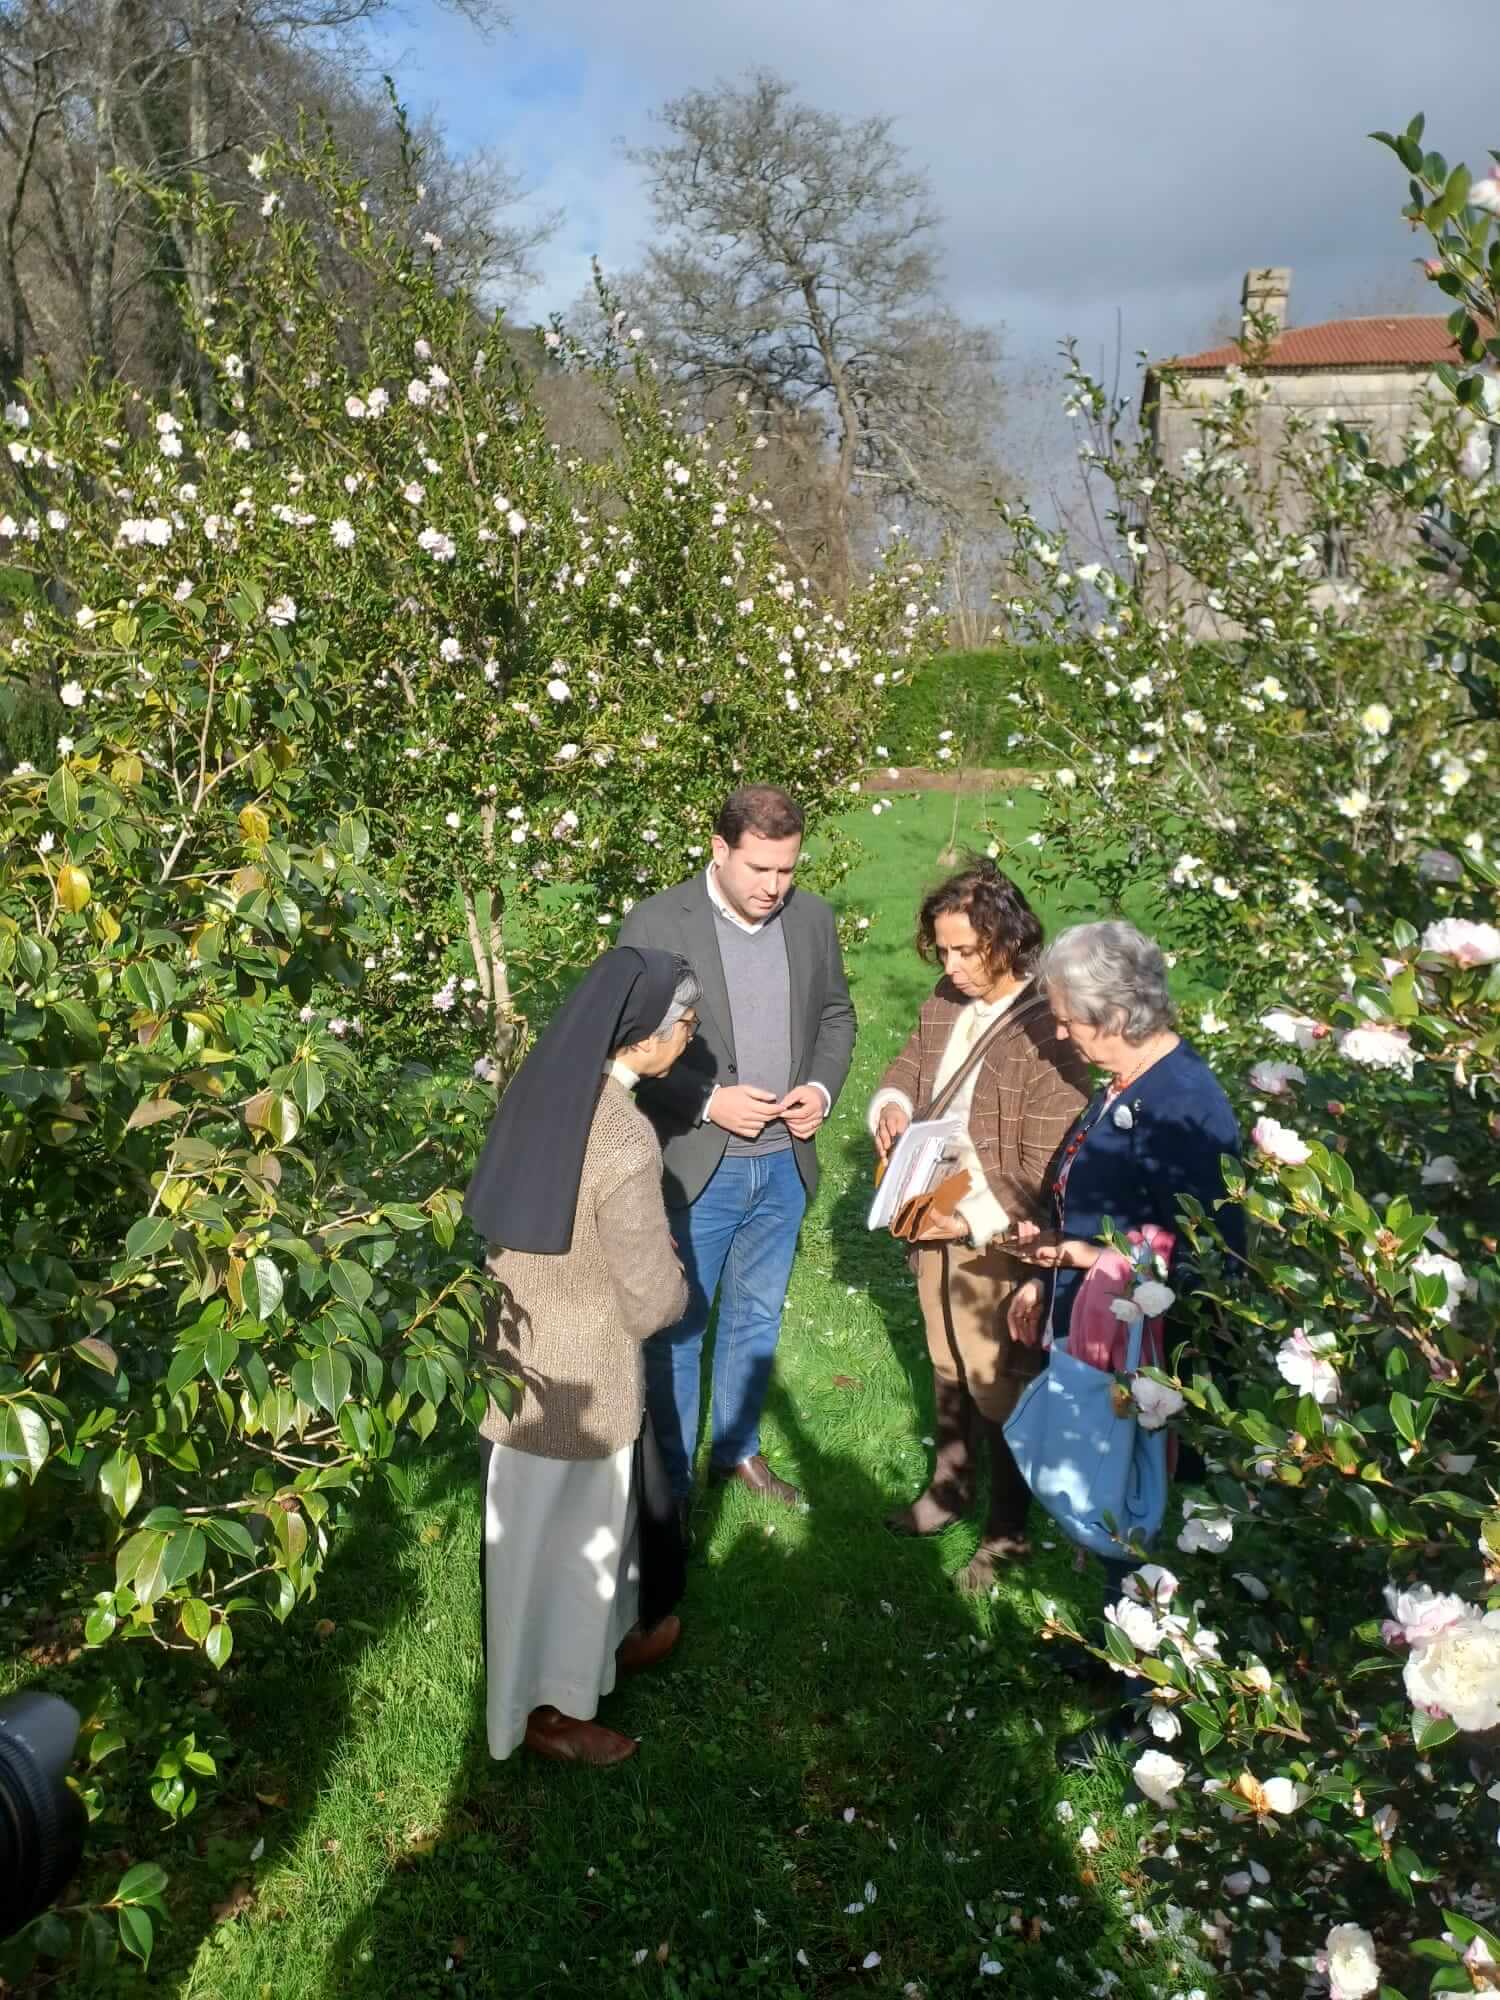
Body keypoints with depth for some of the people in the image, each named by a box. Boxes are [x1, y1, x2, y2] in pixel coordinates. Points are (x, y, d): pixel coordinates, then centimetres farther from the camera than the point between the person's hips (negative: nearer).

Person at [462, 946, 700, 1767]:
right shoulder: (623, 1141, -31)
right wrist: (677, 1282, 1)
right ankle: (550, 1709, 37)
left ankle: (605, 1638, 52)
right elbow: (652, 1301, -22)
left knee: (593, 1512, 29)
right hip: (581, 1371, -8)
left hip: (520, 1345, 8)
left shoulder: (543, 1086, -7)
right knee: (565, 1533, 15)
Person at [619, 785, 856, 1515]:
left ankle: (737, 1447, 41)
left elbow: (835, 1014, 11)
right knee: (678, 1328, 11)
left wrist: (822, 1087, -7)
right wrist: (708, 1102, -21)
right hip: (695, 1167, -4)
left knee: (756, 1317, 21)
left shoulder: (813, 918, 0)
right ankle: (671, 1479, 28)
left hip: (784, 1164, 5)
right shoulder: (656, 923, -14)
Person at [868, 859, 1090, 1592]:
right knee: (947, 1369, 25)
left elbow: (1046, 1174, -22)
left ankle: (1008, 1531, 33)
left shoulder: (1048, 1034, -24)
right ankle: (949, 1489, 47)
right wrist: (892, 1104, -7)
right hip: (936, 1228, 7)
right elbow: (909, 1064, 14)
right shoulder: (944, 1002, -2)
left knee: (1001, 1389, 12)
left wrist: (976, 1221, -26)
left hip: (1001, 1246, -7)